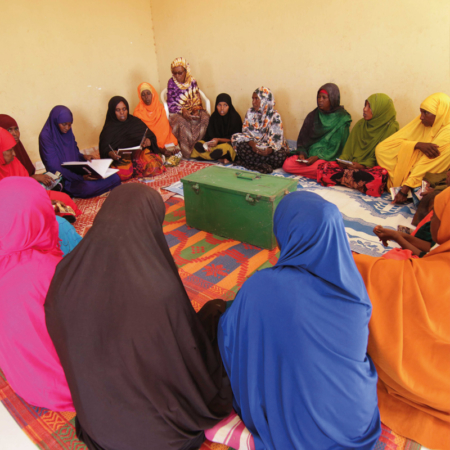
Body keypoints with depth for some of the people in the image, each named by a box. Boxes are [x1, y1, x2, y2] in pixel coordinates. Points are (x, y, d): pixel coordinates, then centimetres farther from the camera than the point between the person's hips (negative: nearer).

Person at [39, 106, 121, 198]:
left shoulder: (68, 133, 8)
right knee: (87, 187, -39)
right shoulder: (46, 136, -13)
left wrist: (83, 157, -4)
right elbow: (54, 167, -18)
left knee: (115, 178, -14)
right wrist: (80, 177, -26)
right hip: (63, 178, -6)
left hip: (77, 170, 7)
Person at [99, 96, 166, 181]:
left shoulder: (135, 121, 16)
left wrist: (149, 141, -13)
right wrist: (110, 154, -26)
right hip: (121, 159, -2)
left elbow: (152, 137, 12)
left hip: (141, 153, 2)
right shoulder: (109, 129, 8)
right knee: (123, 173, -36)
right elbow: (104, 149, -2)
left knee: (155, 166, -30)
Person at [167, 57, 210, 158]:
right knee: (182, 122, -37)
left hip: (192, 110, 3)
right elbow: (171, 103, -7)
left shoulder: (192, 81, 5)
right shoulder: (172, 82, -4)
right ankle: (187, 152, -24)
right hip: (176, 112, -3)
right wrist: (182, 111, -23)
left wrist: (196, 109, -18)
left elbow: (197, 99, 5)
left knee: (205, 117, -28)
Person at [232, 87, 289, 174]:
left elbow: (277, 138, -16)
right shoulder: (250, 113, 6)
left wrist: (268, 150, -38)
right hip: (254, 143, 3)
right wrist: (252, 144, -24)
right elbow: (246, 131, -1)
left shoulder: (275, 116, -8)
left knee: (279, 156, -37)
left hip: (269, 146, -3)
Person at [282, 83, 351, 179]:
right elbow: (302, 138, 13)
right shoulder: (313, 116, 11)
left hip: (328, 157, -5)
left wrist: (318, 157, -18)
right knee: (287, 165, -20)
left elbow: (337, 146, -7)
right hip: (310, 154, 5)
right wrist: (302, 153, -7)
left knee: (317, 167, -39)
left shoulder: (341, 119, -3)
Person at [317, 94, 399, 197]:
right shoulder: (360, 124, 14)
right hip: (353, 165, 4)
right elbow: (349, 147, 13)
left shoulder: (391, 128, -3)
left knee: (379, 177, -41)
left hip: (372, 168, -3)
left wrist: (364, 166, -19)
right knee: (324, 167, -18)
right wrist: (343, 160, -8)